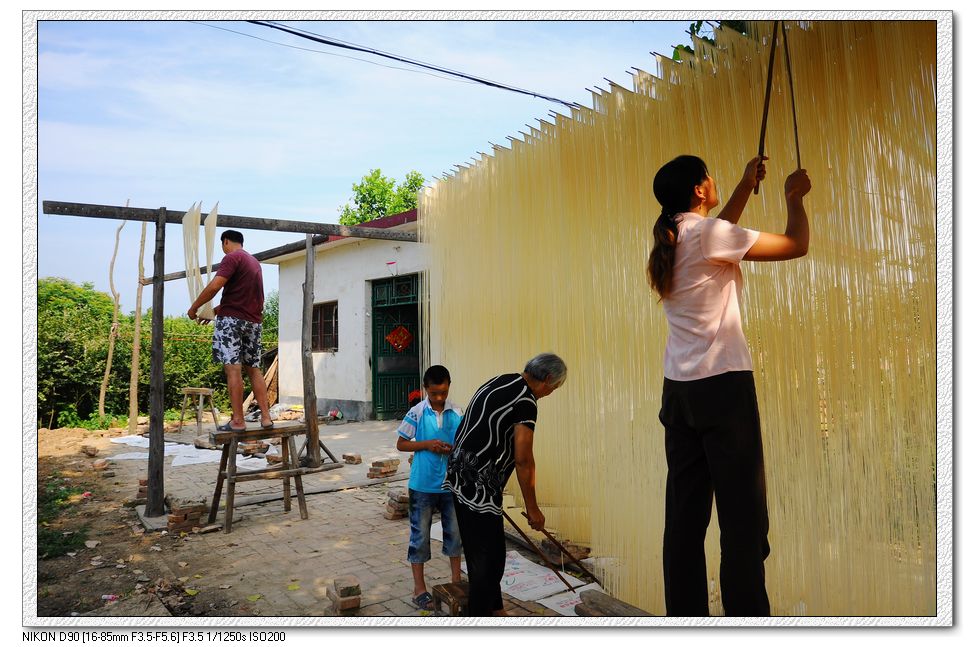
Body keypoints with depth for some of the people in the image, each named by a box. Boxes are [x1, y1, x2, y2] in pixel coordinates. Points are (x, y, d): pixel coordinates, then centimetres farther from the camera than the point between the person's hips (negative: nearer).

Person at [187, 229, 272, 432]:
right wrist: (215, 310, 28)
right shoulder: (254, 262, 22)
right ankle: (266, 417, 3)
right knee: (254, 369, 8)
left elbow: (214, 286, -15)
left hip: (232, 319, -7)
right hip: (254, 321, 7)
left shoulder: (232, 257, -4)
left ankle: (237, 421, -8)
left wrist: (194, 308, -4)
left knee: (233, 368, -7)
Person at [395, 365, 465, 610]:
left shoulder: (457, 413, -2)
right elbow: (401, 444, -4)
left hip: (451, 484, 3)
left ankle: (456, 579, 33)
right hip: (423, 485, -3)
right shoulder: (417, 413, -9)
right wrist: (427, 444, -18)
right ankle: (419, 588, 20)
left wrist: (455, 449, -15)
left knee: (455, 531, 14)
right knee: (420, 535, 6)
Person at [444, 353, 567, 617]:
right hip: (478, 486, -10)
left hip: (460, 475, 10)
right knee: (487, 558, 1)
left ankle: (494, 608, 35)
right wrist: (532, 508, -10)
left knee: (491, 553, 21)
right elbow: (523, 459, -19)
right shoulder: (526, 402, -15)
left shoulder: (498, 382, 12)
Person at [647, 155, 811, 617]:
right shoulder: (708, 232, -9)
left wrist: (746, 185, 39)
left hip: (679, 388, 8)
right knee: (743, 514, -2)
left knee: (685, 513, 9)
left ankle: (685, 613, 15)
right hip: (723, 386, -8)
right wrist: (794, 196, 16)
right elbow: (797, 245, -3)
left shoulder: (670, 239, 13)